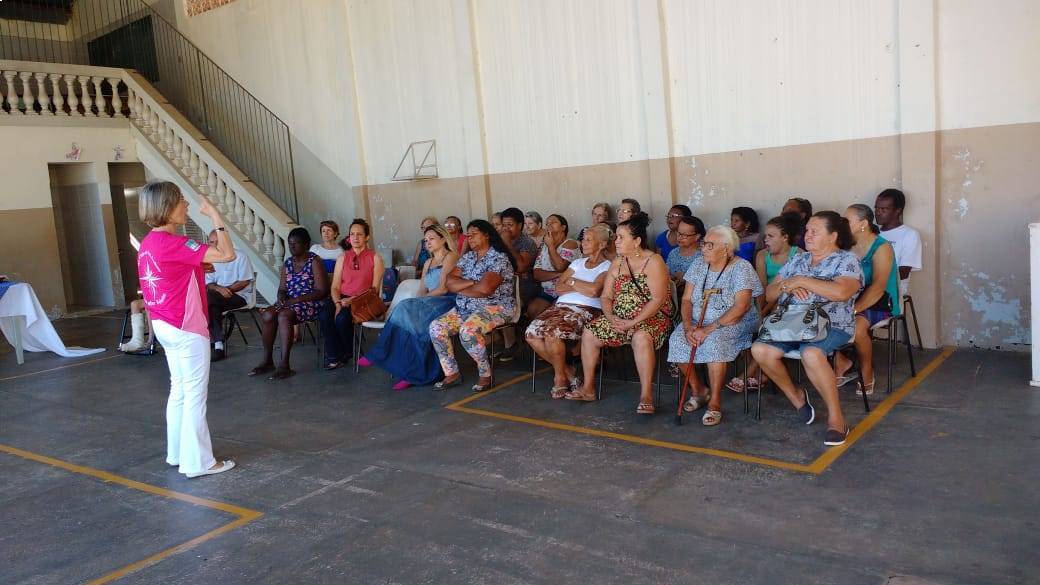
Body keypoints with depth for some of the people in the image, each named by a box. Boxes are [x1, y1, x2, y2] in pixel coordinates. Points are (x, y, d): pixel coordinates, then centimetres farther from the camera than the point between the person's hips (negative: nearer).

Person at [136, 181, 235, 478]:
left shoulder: (148, 243, 8)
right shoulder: (174, 244, -20)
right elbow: (227, 254, -24)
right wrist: (214, 215, -15)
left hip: (165, 326, 9)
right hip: (187, 330, -9)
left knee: (179, 391, 18)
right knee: (195, 395, -1)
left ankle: (178, 453, 27)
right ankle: (198, 462, 7)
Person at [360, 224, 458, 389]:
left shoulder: (450, 257, 3)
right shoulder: (428, 263, 27)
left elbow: (443, 289, -9)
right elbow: (422, 291, 17)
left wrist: (418, 301, -9)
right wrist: (417, 301, -5)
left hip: (447, 302, -6)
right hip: (429, 305, 7)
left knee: (407, 309, -27)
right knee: (411, 318, -26)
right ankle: (412, 373, -30)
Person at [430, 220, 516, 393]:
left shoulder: (499, 258, -9)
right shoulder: (467, 257, 14)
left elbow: (484, 289, -22)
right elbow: (449, 282, 4)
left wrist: (459, 288, -6)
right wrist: (472, 283, -12)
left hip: (495, 307, -8)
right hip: (465, 308, 8)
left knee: (468, 331, -35)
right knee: (436, 327, -13)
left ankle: (485, 375, -15)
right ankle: (452, 374, -5)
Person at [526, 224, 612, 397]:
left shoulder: (607, 267, 3)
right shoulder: (578, 262, 24)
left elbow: (594, 290, -16)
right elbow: (559, 287, 13)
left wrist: (572, 282, 1)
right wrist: (581, 286, -1)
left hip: (587, 310, -7)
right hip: (562, 306, 7)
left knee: (551, 332, -32)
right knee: (531, 333, -17)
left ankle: (560, 376, -6)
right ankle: (567, 371, -2)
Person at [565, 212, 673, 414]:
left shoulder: (653, 261, -10)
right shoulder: (617, 263, 10)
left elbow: (658, 299, -18)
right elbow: (606, 296, 10)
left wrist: (633, 322, -24)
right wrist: (611, 317, -11)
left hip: (652, 317, -6)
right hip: (620, 317, 7)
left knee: (641, 337, -38)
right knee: (589, 333, -10)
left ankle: (646, 395, -29)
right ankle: (588, 388, 2)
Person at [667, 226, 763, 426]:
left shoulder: (741, 268, -11)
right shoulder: (698, 265, 6)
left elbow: (740, 308, -20)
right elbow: (686, 299, 5)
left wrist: (708, 329, -26)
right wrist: (688, 326, -15)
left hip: (735, 324, -5)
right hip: (698, 321, 5)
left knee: (714, 341, -36)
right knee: (677, 340, -23)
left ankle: (715, 403, -23)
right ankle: (699, 390, 0)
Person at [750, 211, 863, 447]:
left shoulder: (847, 260, 0)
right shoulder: (798, 260, 17)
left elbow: (841, 292, -22)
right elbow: (769, 295, 15)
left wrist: (801, 280, -16)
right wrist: (786, 286, -8)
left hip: (832, 326, -6)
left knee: (811, 353, -37)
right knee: (760, 349, -20)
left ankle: (836, 418, -21)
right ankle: (795, 396, 4)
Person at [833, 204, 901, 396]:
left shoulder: (882, 248, -10)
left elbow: (877, 287, -21)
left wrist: (854, 309, -31)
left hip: (879, 303, -5)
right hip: (851, 300, 6)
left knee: (857, 326, -35)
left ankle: (867, 372, -8)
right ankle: (840, 362, -1)